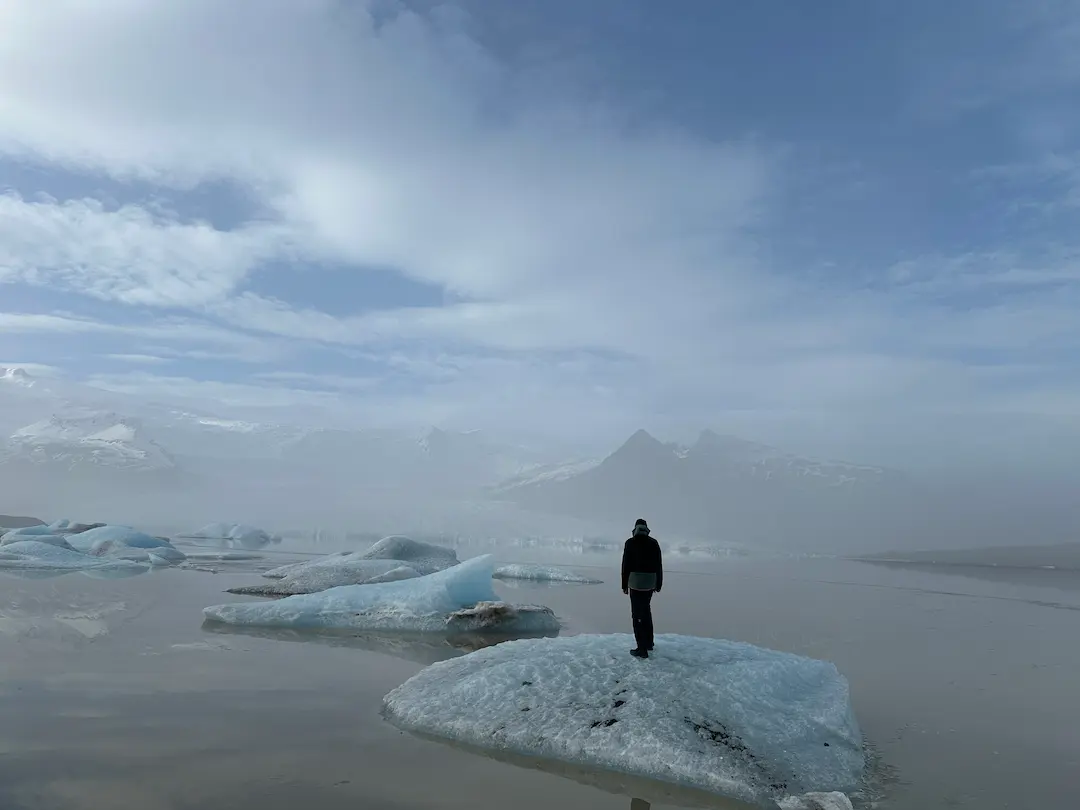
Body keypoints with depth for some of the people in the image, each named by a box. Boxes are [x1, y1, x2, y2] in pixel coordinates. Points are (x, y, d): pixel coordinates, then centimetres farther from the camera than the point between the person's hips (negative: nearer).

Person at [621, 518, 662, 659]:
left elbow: (626, 565, -4)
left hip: (636, 582, -4)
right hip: (650, 582, 4)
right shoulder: (654, 543, 6)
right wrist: (658, 583, 15)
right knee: (646, 611, 21)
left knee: (638, 614, -3)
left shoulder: (630, 542, -4)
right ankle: (648, 642, 29)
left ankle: (642, 649, -5)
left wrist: (625, 584, 2)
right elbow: (659, 565, 8)